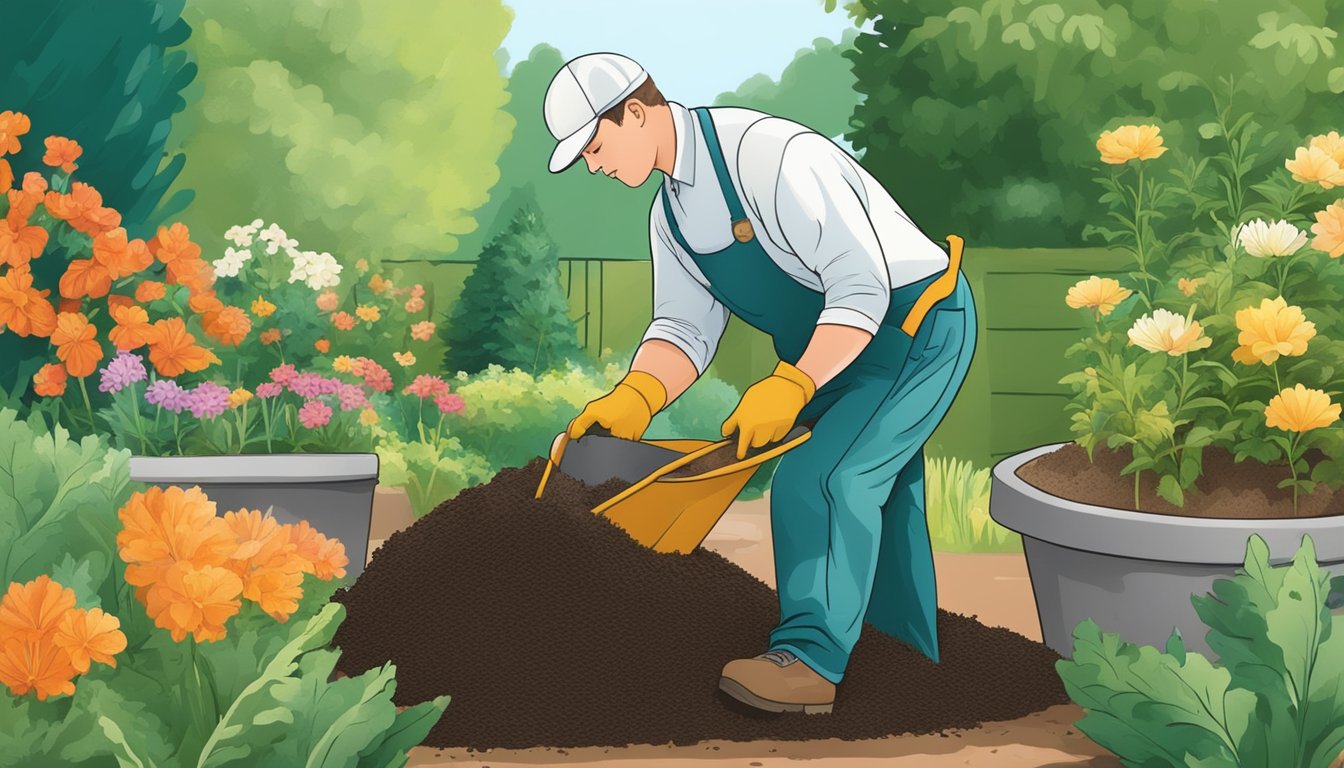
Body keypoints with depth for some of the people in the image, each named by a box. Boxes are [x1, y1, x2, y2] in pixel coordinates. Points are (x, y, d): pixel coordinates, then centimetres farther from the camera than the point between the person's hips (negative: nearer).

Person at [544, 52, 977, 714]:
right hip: (834, 348, 10)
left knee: (821, 480, -20)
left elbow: (862, 288, -31)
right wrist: (631, 401, -19)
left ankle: (808, 662, -14)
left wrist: (788, 388, -34)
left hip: (917, 320, -10)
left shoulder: (772, 156, -29)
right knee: (868, 499, 18)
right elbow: (685, 327, 0)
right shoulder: (670, 214, 1)